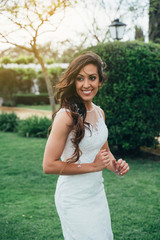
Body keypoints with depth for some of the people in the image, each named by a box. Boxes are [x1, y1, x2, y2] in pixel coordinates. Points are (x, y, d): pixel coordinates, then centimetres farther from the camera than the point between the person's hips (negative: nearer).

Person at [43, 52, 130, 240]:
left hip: (98, 193, 8)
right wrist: (92, 166, -20)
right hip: (74, 198, -7)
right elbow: (49, 165, -21)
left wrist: (115, 165, -3)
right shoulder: (66, 116, -20)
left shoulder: (99, 112, 3)